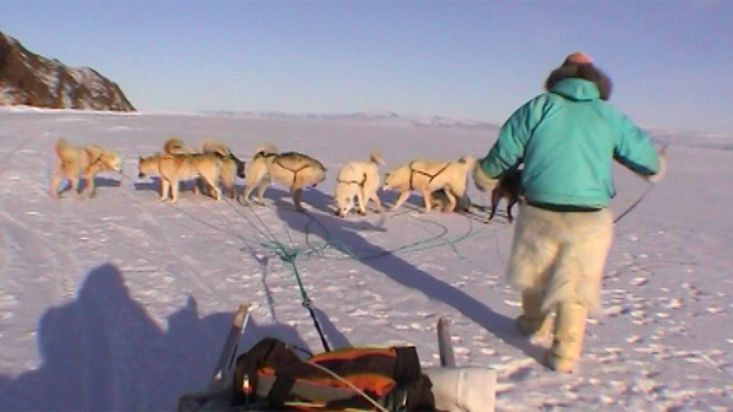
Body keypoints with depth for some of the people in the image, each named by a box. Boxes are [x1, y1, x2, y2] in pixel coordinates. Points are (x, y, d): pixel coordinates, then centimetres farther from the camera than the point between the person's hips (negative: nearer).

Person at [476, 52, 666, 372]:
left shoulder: (539, 107, 0)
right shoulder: (610, 117, 3)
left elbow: (504, 151, 0)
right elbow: (648, 160, 11)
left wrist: (485, 173, 19)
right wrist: (656, 166, 35)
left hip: (539, 211, 1)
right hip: (589, 218, 0)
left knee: (536, 271, 23)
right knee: (575, 286, 10)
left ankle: (535, 324, 42)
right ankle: (564, 355, 9)